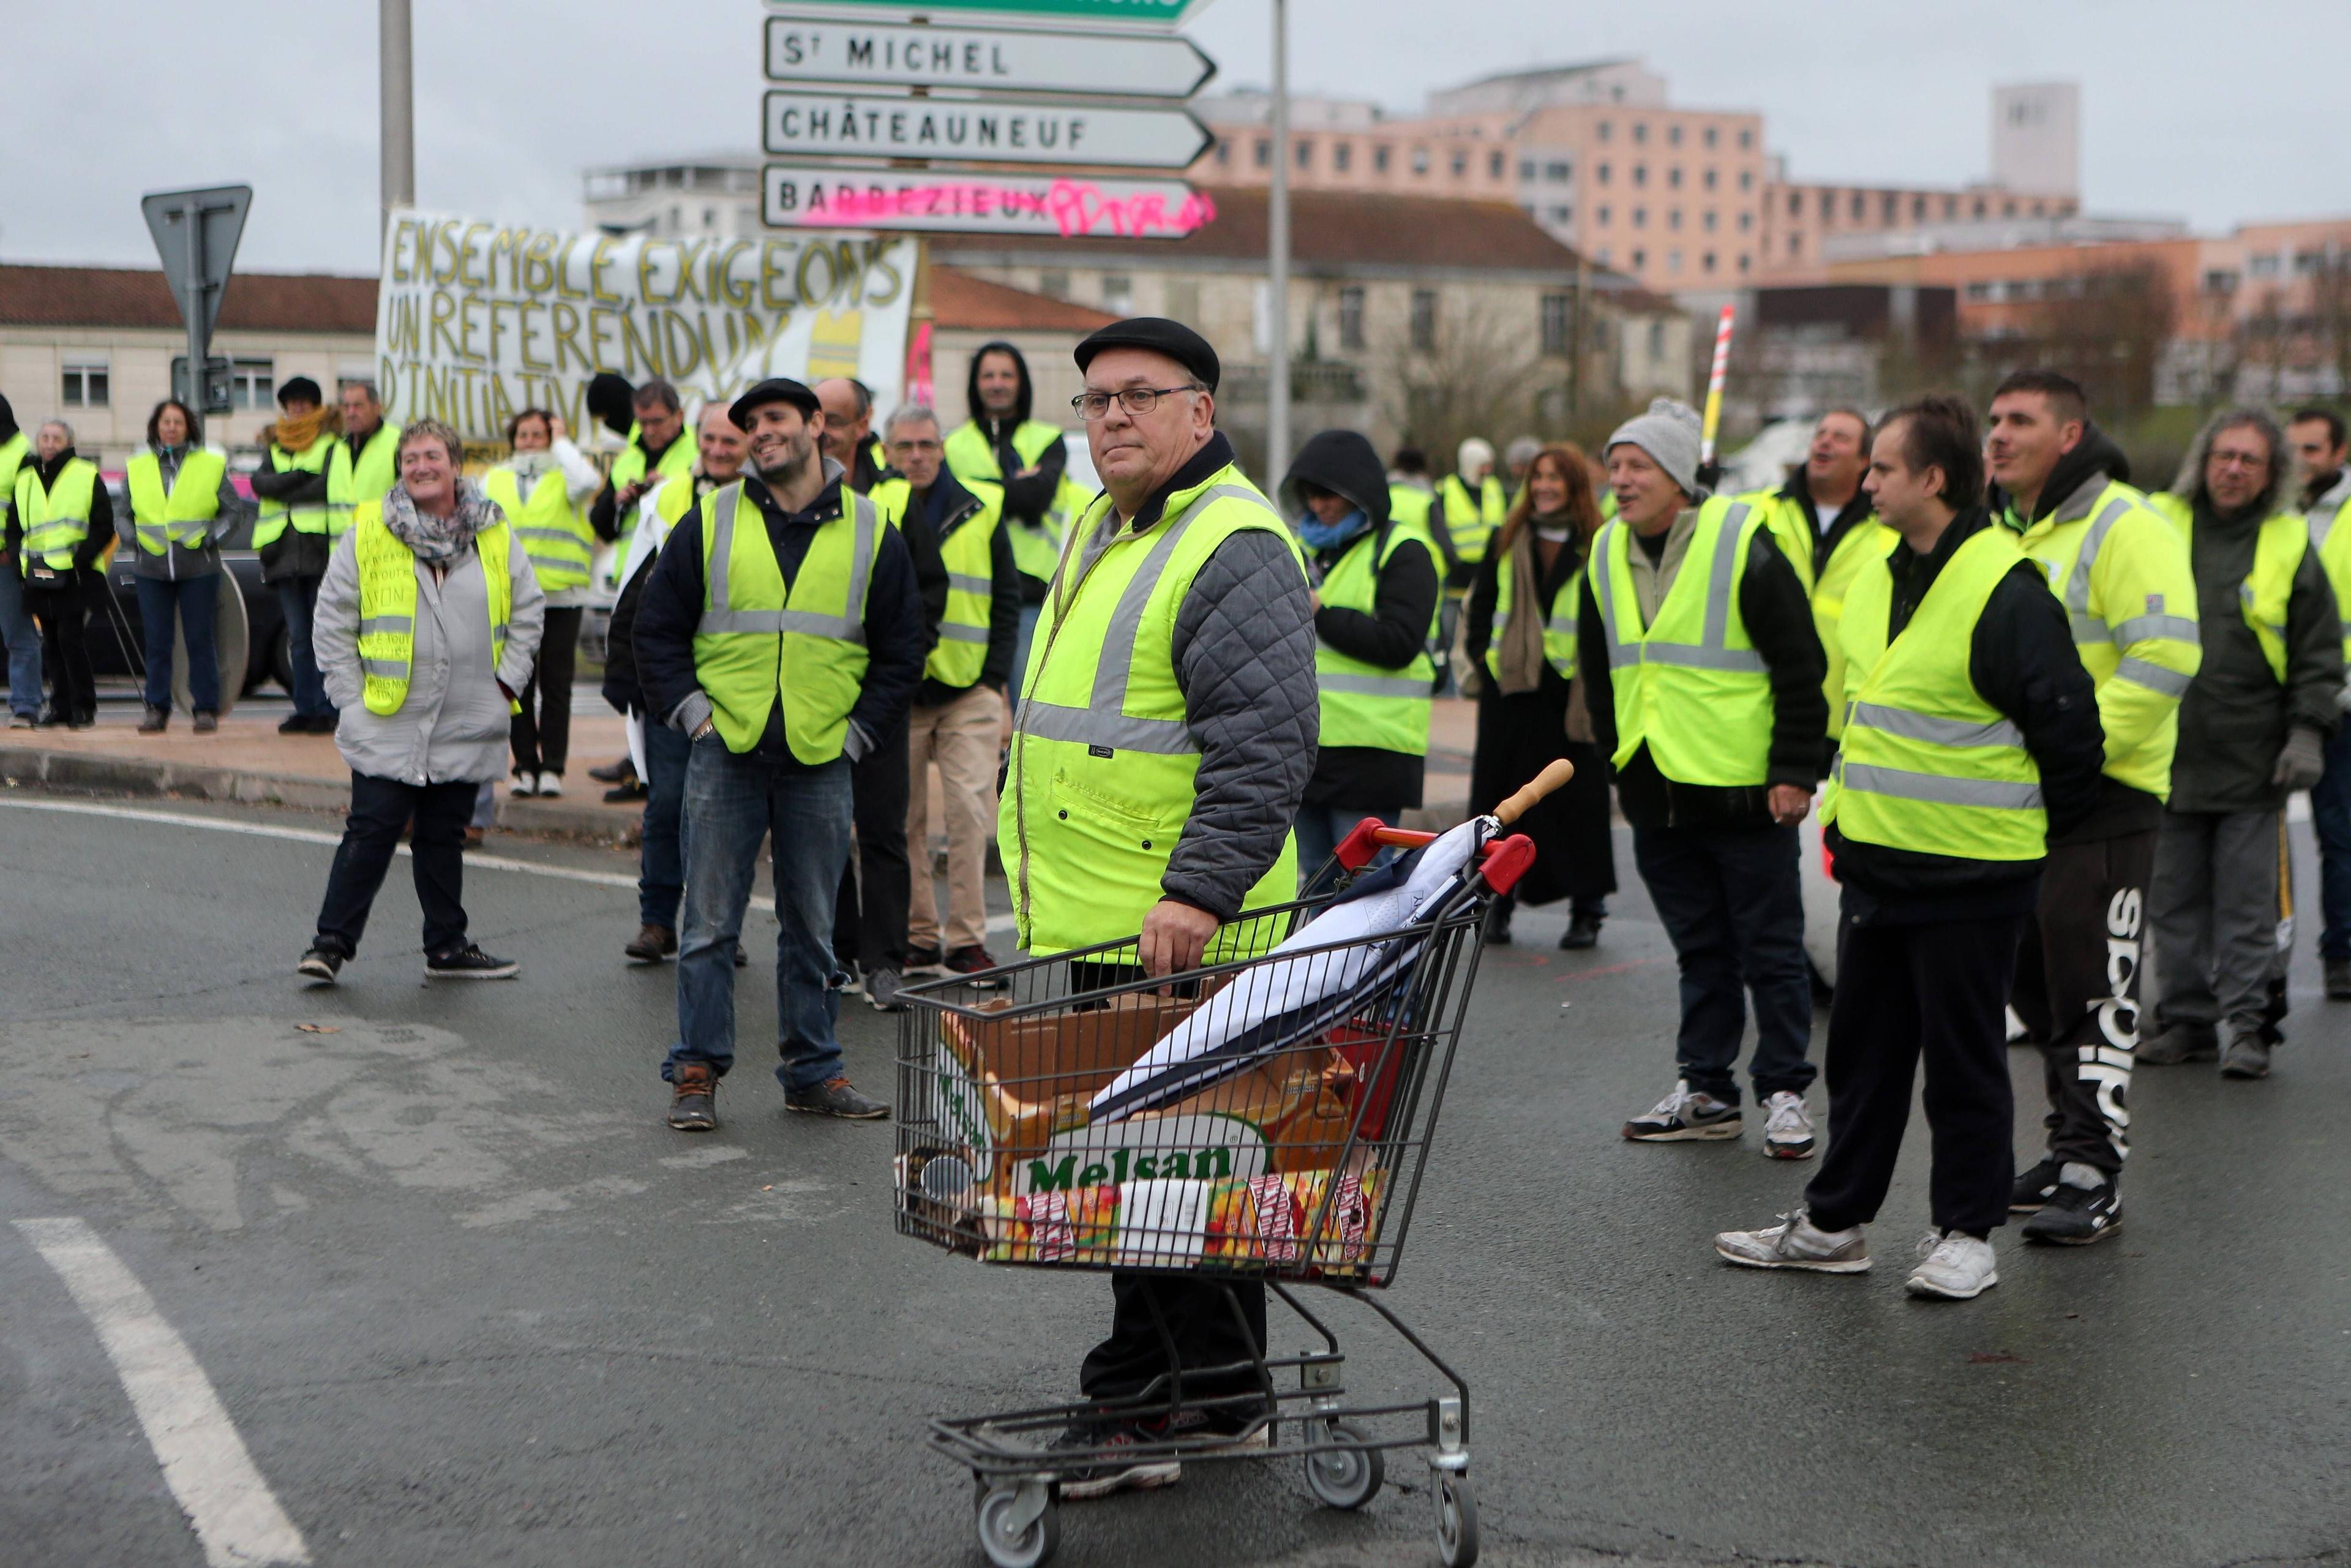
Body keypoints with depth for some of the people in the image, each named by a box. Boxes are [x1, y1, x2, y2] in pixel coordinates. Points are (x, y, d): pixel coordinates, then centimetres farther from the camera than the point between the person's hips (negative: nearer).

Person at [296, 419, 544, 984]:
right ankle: (330, 943, 1)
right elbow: (332, 616, 2)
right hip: (386, 725, -3)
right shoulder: (368, 532, -1)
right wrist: (350, 693, -3)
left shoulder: (495, 535, 6)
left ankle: (448, 947, 19)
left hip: (466, 726, 3)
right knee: (372, 832, -6)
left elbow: (527, 610, 15)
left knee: (444, 836, 11)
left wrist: (507, 679, 7)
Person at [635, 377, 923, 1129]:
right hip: (725, 756, -1)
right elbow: (657, 629, 9)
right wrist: (690, 710, -1)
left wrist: (858, 728, 2)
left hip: (820, 763, 1)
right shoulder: (710, 523, 4)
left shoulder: (871, 533, 5)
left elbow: (901, 650, 10)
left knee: (812, 927, 9)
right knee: (710, 925, 1)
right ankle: (696, 1073, 9)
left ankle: (813, 1072, 18)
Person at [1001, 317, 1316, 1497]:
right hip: (1081, 924, 10)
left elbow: (1263, 746, -21)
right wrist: (1042, 869, 27)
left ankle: (1215, 1403, 9)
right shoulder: (1102, 530, 17)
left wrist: (1199, 889, -27)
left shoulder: (1235, 546, -14)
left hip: (1172, 934, -9)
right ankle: (1136, 1400, 25)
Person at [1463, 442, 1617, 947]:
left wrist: (1595, 677, -6)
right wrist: (1483, 658, 4)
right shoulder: (1508, 541, 11)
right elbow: (1480, 606, 16)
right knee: (1504, 793, 5)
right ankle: (1498, 901, 15)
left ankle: (1586, 909, 8)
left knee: (1576, 797, 0)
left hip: (1571, 692, -3)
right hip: (1510, 689, 3)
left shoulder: (1598, 545, 1)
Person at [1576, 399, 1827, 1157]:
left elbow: (1800, 666, -9)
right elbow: (1599, 672, 20)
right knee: (1699, 950, 14)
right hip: (1657, 792, 6)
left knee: (1770, 950, 2)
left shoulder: (1743, 545, -11)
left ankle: (1784, 1093, 10)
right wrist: (1617, 760, 17)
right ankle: (1705, 1091, 21)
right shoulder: (1607, 555, 8)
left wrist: (1795, 770, -11)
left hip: (1745, 789, -6)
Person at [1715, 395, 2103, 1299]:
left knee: (1964, 1058, 3)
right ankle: (1834, 1222, 24)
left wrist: (2042, 825, -3)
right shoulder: (1875, 581, 10)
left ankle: (1966, 1233, 15)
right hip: (1875, 863, 8)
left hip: (1971, 878, -8)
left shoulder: (2005, 591, -16)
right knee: (1864, 1048, 15)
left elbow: (2065, 721, -13)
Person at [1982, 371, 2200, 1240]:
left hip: (2100, 800, -8)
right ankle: (2069, 1143, 25)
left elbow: (2164, 656, -21)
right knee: (2034, 980, 13)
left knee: (2094, 992, -5)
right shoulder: (2003, 532, 15)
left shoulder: (2124, 528, -11)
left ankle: (2093, 1175, 0)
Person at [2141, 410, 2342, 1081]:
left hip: (2251, 765, -1)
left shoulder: (2289, 543, 5)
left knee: (2247, 902, 0)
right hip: (2167, 755, 1)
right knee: (2175, 900, 7)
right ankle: (2186, 1020, 17)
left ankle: (2243, 1023, 6)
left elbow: (2319, 653, 8)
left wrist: (2307, 733, -3)